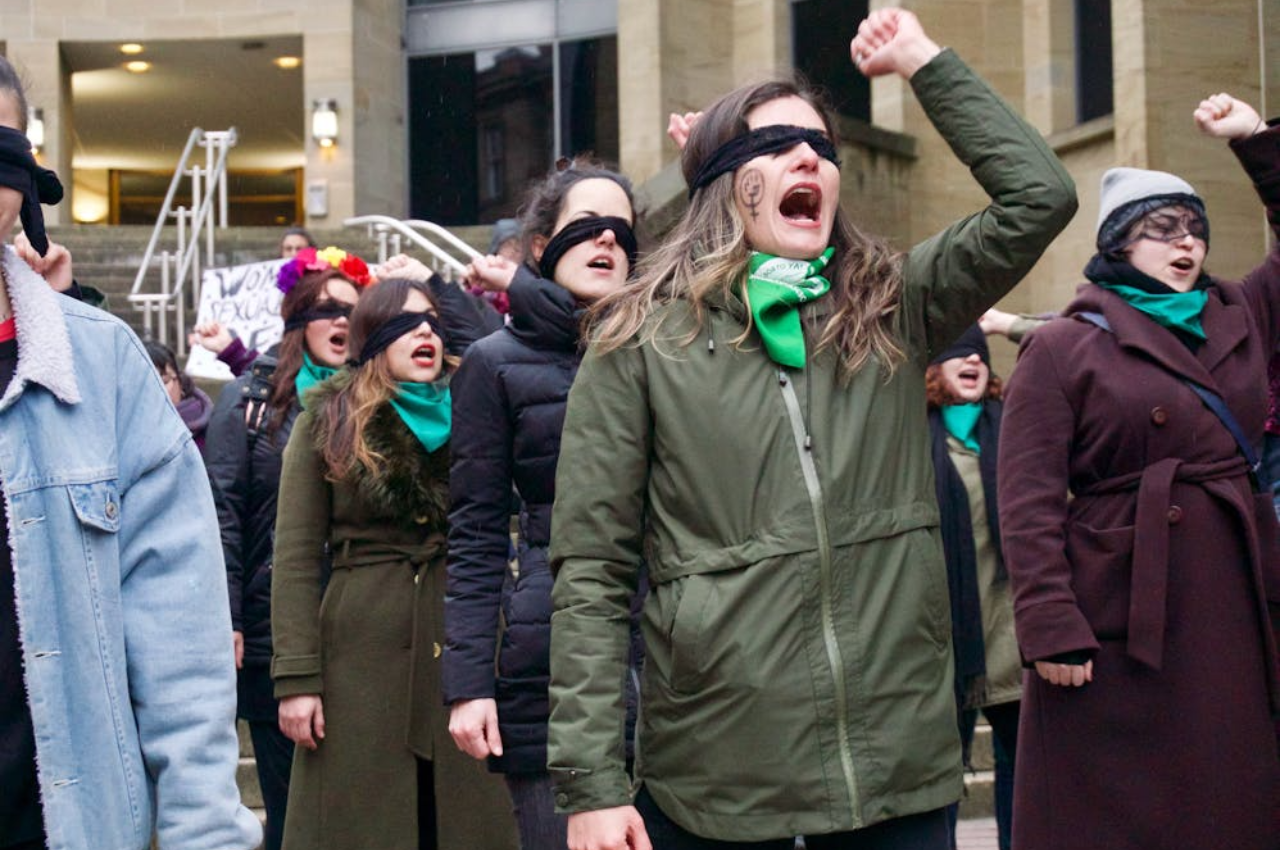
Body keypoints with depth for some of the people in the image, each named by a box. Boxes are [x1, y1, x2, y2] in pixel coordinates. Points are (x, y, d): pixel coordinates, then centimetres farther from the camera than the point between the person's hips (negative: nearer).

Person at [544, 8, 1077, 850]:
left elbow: (1039, 197, 0)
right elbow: (591, 570, -3)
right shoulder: (643, 339, -1)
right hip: (713, 781, -2)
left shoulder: (893, 310, 9)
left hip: (901, 760, 3)